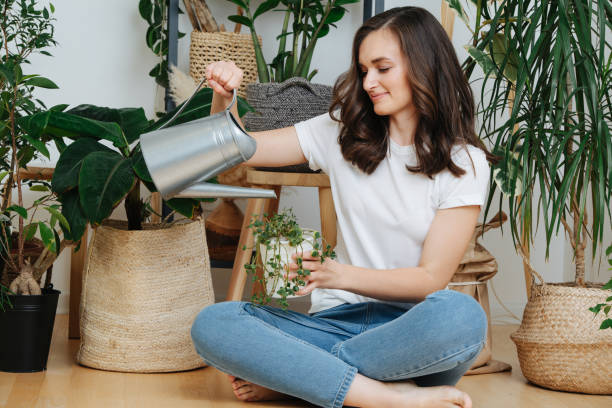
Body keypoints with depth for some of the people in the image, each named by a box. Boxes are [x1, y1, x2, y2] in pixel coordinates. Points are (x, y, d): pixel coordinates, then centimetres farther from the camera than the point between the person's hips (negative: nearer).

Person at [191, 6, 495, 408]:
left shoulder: (464, 162, 0)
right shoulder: (343, 133, 11)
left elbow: (432, 277, -6)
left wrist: (341, 274, -21)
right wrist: (223, 99, -8)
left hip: (409, 328, -2)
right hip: (338, 320, 3)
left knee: (462, 315, -38)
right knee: (212, 325, -23)